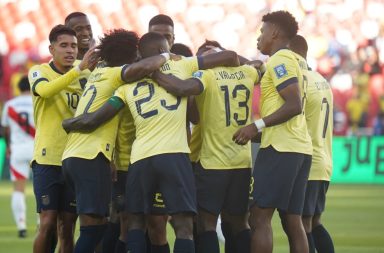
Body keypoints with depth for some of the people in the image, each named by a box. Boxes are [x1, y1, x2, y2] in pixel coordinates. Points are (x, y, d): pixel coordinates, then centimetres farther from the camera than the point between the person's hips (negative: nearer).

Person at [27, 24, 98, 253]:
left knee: (67, 227, 2)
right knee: (48, 223, -10)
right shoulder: (39, 72, 0)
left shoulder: (83, 78, 11)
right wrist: (80, 68, -31)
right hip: (47, 159, -4)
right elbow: (46, 90, -24)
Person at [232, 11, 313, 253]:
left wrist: (257, 126, -19)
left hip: (280, 148, -9)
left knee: (260, 218, -8)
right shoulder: (296, 61, 19)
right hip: (301, 148, 9)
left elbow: (294, 106, -19)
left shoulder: (280, 60, -9)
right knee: (293, 221, 6)